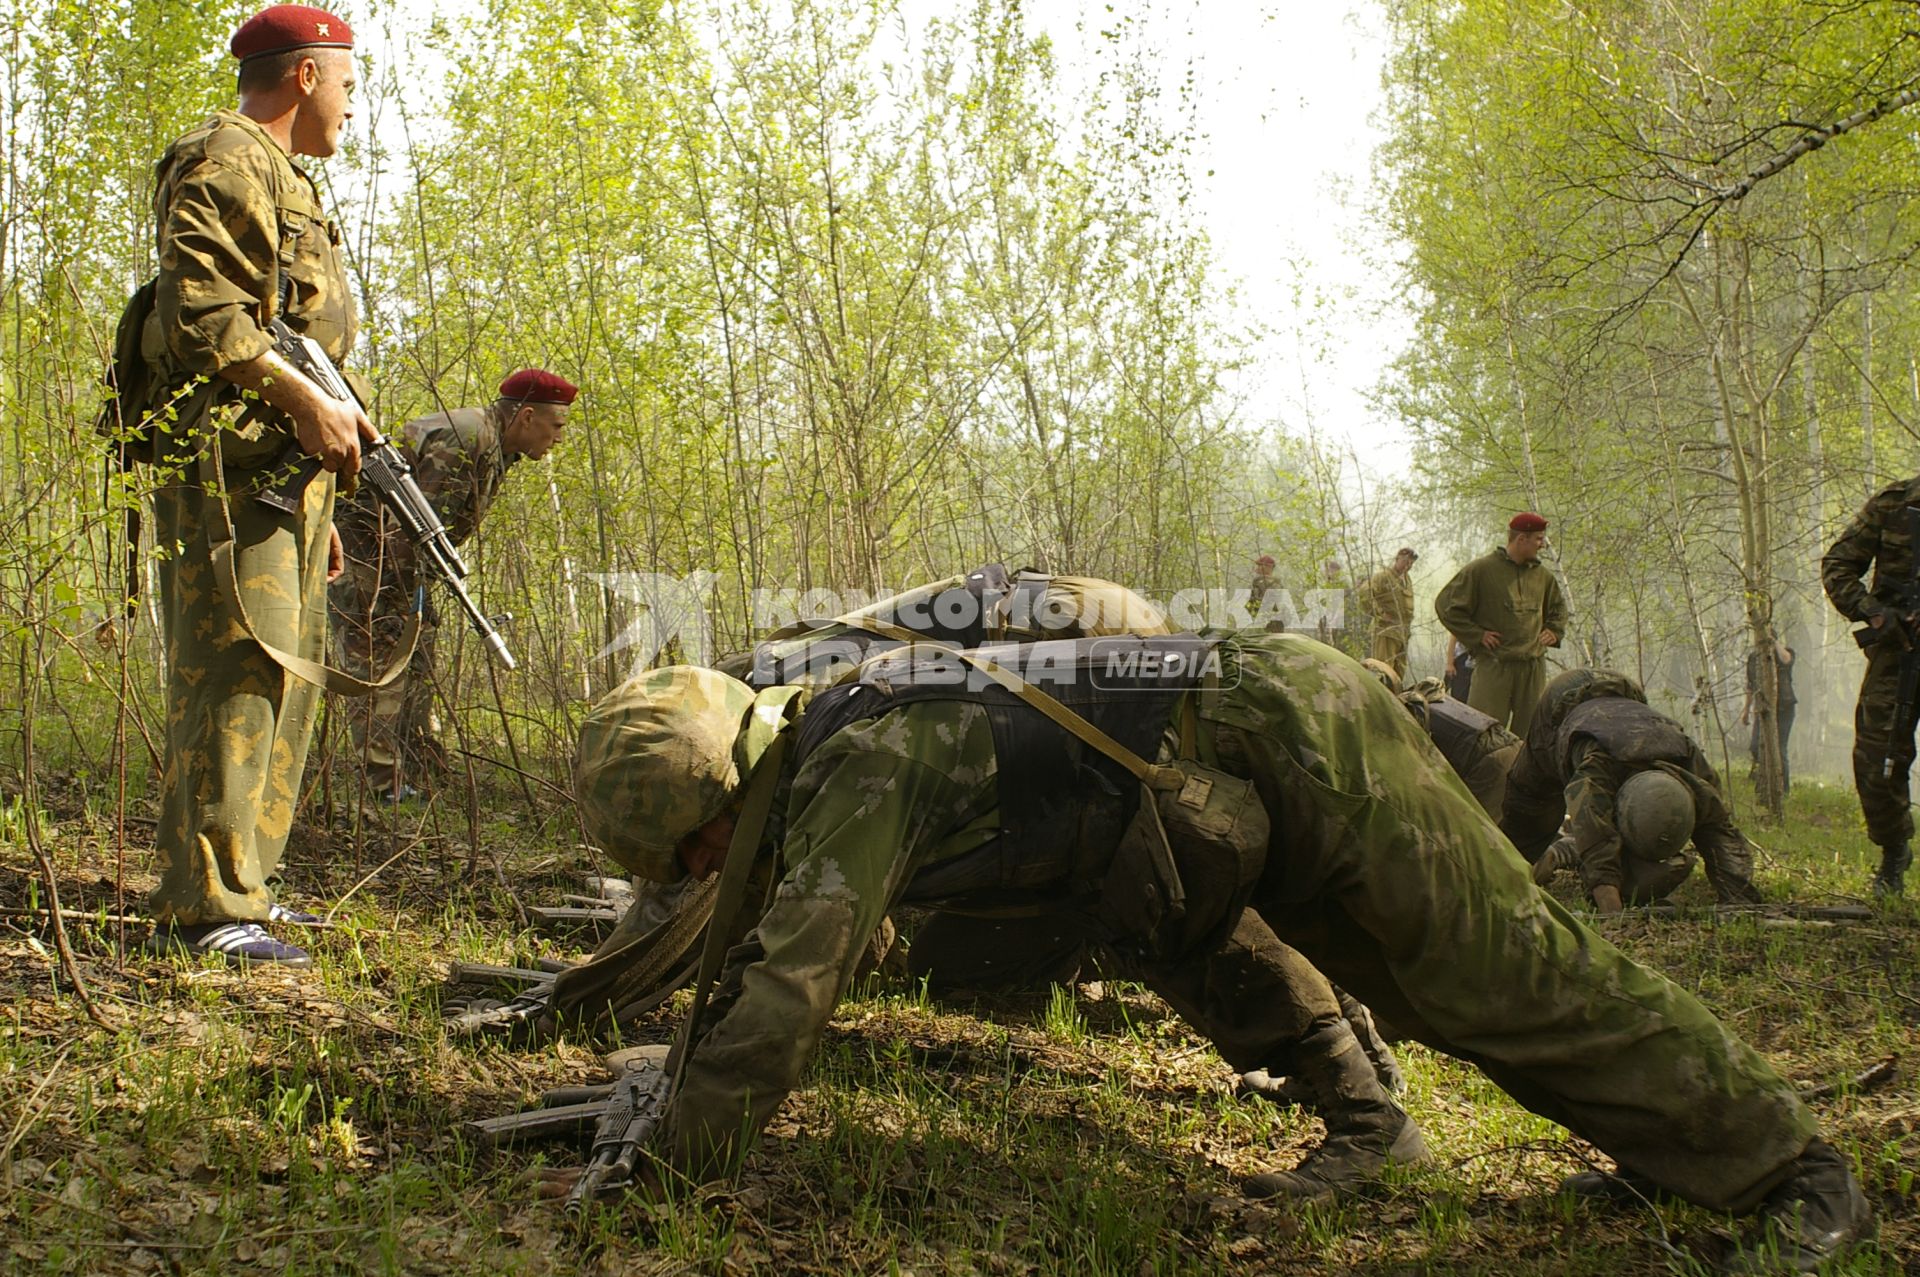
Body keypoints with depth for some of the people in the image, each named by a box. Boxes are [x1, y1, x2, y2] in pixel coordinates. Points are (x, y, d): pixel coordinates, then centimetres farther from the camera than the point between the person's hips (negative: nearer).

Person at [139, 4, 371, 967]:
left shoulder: (281, 183, 27)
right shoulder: (225, 161, -4)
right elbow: (198, 310, -18)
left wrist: (315, 507, 23)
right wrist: (303, 400, -25)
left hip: (281, 470, 10)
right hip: (227, 459, -10)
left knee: (285, 671, 12)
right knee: (237, 670, -15)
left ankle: (240, 881, 19)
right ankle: (200, 909, -15)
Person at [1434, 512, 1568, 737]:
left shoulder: (1542, 575, 13)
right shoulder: (1482, 569, -4)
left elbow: (1559, 607, 32)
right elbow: (1446, 604, -2)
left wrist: (1554, 632, 13)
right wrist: (1476, 635, -6)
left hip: (1534, 666, 5)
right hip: (1494, 665, -5)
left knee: (1529, 731, 5)